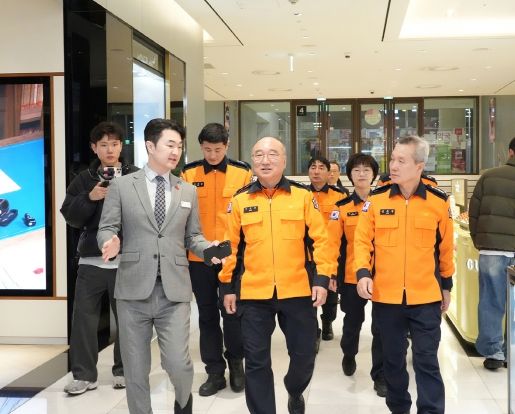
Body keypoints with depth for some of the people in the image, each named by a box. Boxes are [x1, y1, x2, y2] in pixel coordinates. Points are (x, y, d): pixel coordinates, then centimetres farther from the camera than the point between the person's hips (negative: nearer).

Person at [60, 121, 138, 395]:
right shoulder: (84, 179, 9)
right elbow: (71, 217, 1)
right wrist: (90, 197, -13)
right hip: (91, 260, 2)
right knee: (84, 317, 2)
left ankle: (123, 370, 22)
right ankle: (84, 375, 13)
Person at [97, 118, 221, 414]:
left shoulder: (188, 191, 13)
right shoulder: (122, 186, 4)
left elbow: (192, 236, 14)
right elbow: (107, 228, 3)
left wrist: (209, 248, -6)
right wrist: (111, 242, -19)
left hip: (174, 290, 1)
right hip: (134, 289, -1)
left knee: (178, 364, -4)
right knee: (136, 369, 7)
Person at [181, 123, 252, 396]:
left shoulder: (243, 172, -1)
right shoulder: (188, 173, 2)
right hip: (198, 256, 2)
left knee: (232, 312, 4)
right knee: (207, 315, 10)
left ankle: (236, 364, 27)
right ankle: (215, 372, 22)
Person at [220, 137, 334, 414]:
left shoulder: (303, 196, 1)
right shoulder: (240, 200, 4)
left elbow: (321, 239, 0)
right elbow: (231, 245, 8)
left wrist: (322, 279, -7)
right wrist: (227, 286, 7)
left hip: (298, 291, 0)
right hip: (254, 294, 1)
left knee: (304, 355, 11)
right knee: (256, 361, 6)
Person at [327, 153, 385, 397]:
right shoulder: (342, 207, -1)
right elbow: (332, 242, -5)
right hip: (352, 276, 1)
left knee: (381, 327, 0)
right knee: (352, 322, 18)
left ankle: (380, 375, 12)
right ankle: (348, 356, 45)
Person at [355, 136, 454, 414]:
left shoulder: (438, 202, -2)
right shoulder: (376, 200, -2)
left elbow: (445, 247, 8)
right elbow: (362, 240, 1)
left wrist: (446, 285, 13)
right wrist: (363, 273, -14)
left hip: (426, 297, -1)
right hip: (386, 296, 1)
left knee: (427, 360, 2)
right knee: (393, 358, 15)